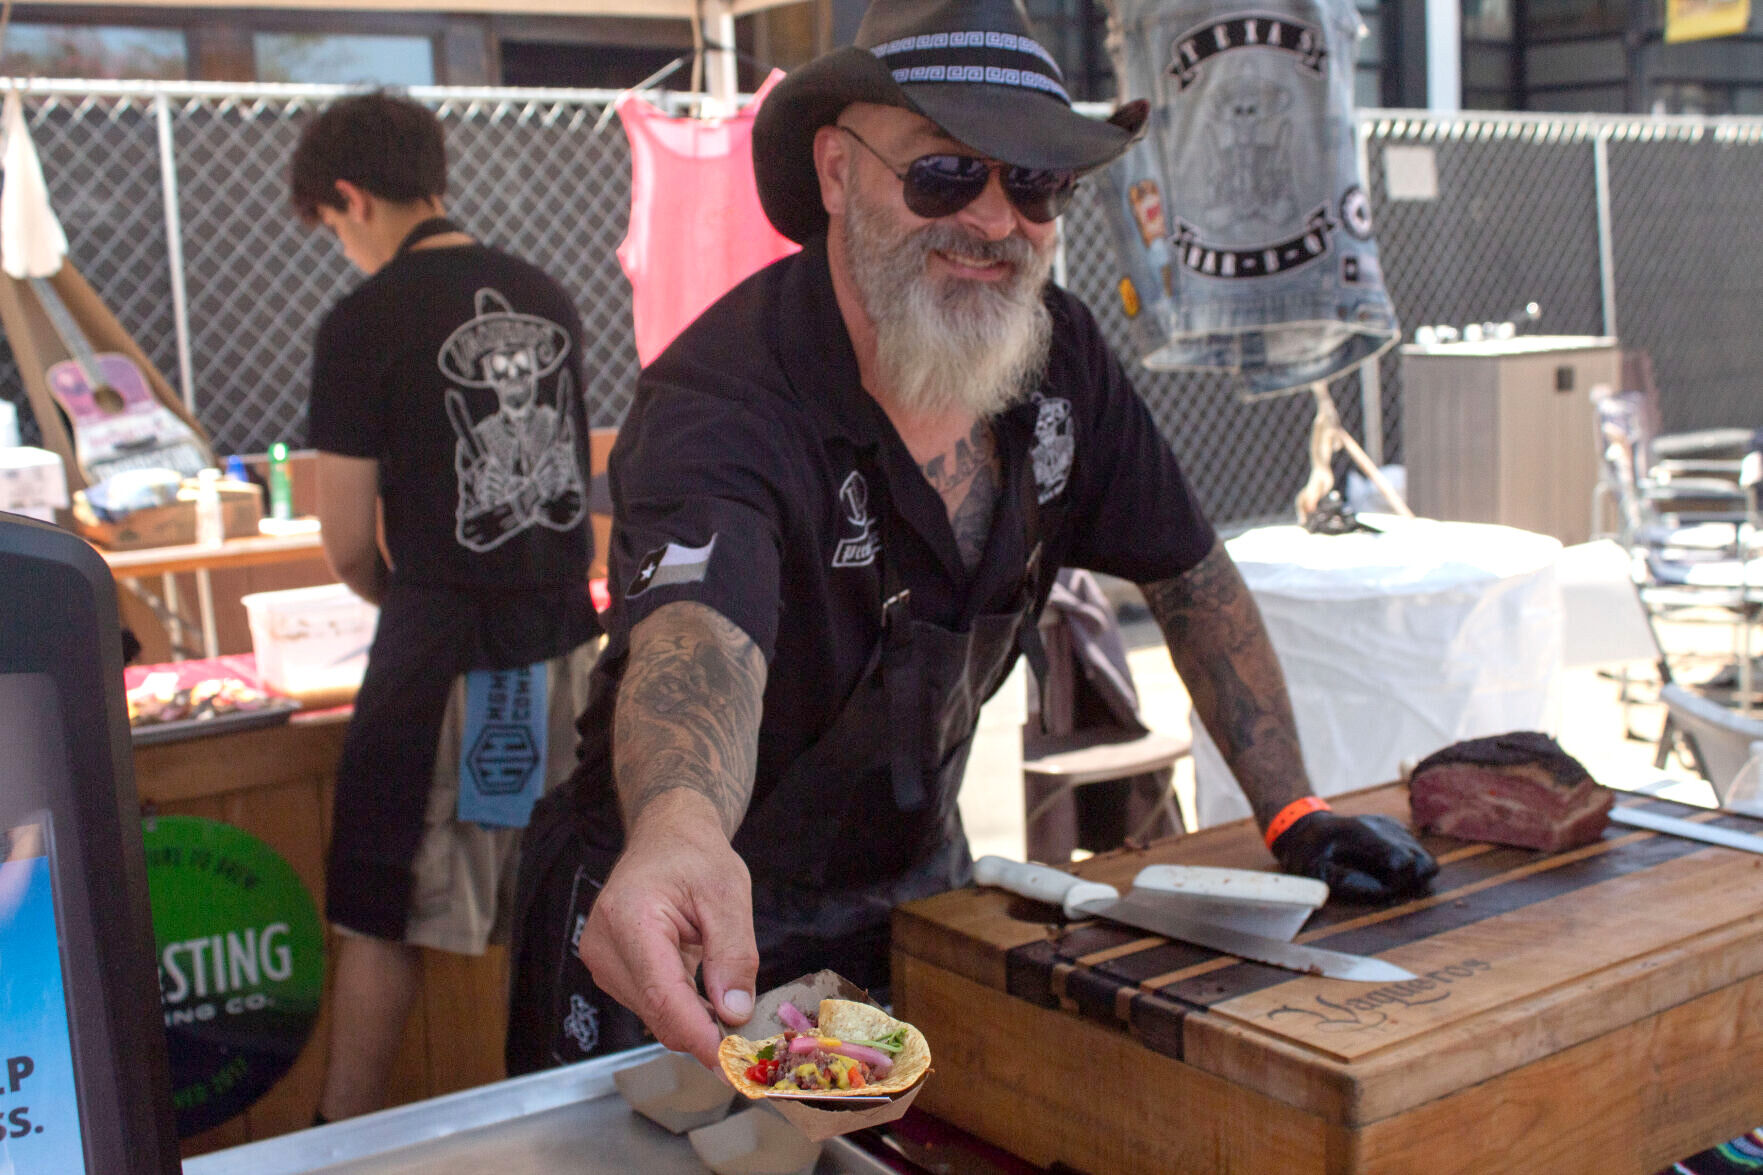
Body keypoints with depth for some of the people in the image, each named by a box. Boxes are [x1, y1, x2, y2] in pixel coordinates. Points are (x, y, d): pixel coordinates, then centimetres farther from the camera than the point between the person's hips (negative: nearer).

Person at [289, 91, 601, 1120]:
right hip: (564, 636, 6)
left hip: (442, 650, -5)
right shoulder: (548, 300, 6)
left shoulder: (366, 322, -11)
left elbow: (350, 546, -7)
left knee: (382, 917, 8)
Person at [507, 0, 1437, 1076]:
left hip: (917, 885, 6)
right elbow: (698, 644, -46)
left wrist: (1293, 813, -3)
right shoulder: (719, 402, -28)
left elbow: (1195, 580, 2)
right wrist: (678, 829, -68)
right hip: (695, 935, -5)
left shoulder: (1059, 354, -8)